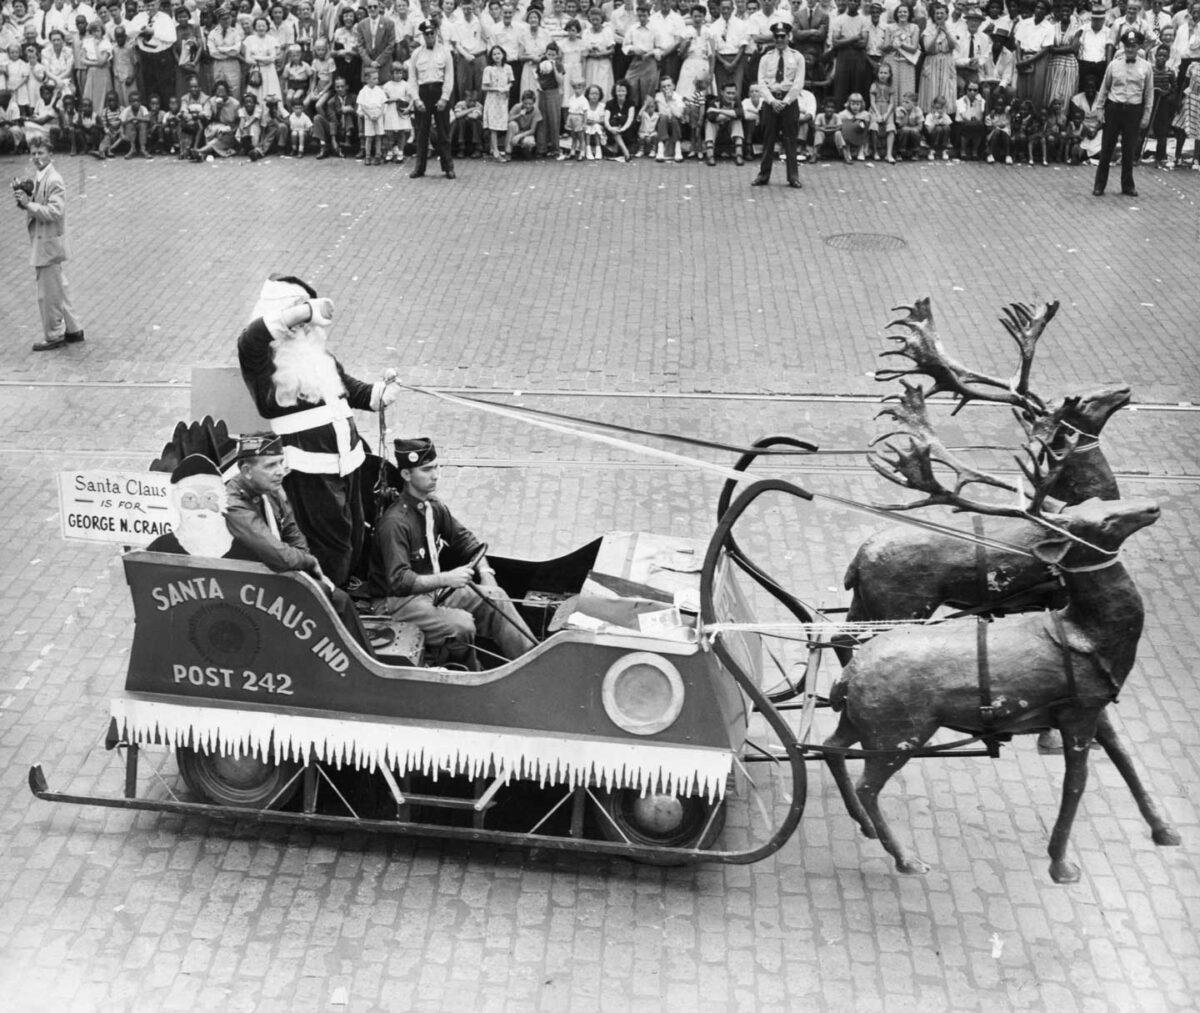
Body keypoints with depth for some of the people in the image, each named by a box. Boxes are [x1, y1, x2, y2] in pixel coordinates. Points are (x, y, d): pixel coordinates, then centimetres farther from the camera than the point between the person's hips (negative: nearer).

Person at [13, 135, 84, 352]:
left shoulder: (54, 181, -18)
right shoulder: (38, 177, 11)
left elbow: (54, 212, -25)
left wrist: (28, 204, -23)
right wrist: (25, 199, -1)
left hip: (49, 243, -10)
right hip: (41, 242, 10)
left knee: (48, 293, 1)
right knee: (58, 289, 17)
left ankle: (54, 336, 12)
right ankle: (73, 329, 27)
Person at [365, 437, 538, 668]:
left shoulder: (434, 507, 2)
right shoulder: (395, 523, -24)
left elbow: (466, 540, 13)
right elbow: (399, 581, -30)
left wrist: (486, 574, -3)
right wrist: (446, 578, -34)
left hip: (433, 587, 9)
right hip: (396, 600, -8)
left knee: (495, 598, -4)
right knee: (461, 625, -29)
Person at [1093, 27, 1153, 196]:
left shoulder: (1146, 67, 0)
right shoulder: (1114, 65, 1)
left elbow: (1149, 93, 4)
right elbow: (1104, 88, 8)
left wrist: (1146, 115, 1)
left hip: (1134, 110, 0)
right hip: (1114, 108, 0)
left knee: (1129, 150, 7)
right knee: (1106, 147, 2)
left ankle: (1127, 185, 19)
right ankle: (1100, 184, 11)